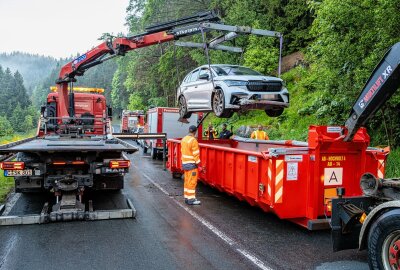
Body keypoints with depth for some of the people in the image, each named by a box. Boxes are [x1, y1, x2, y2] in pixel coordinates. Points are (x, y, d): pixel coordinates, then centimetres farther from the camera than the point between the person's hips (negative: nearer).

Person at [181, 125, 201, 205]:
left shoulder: (184, 139, 9)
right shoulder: (193, 140, -17)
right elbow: (196, 154, -17)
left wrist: (184, 162, 18)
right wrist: (198, 164, -12)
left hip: (185, 163, 8)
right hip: (192, 164, -8)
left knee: (187, 181, 15)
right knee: (192, 182, -3)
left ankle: (187, 197, 21)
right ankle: (191, 199, 1)